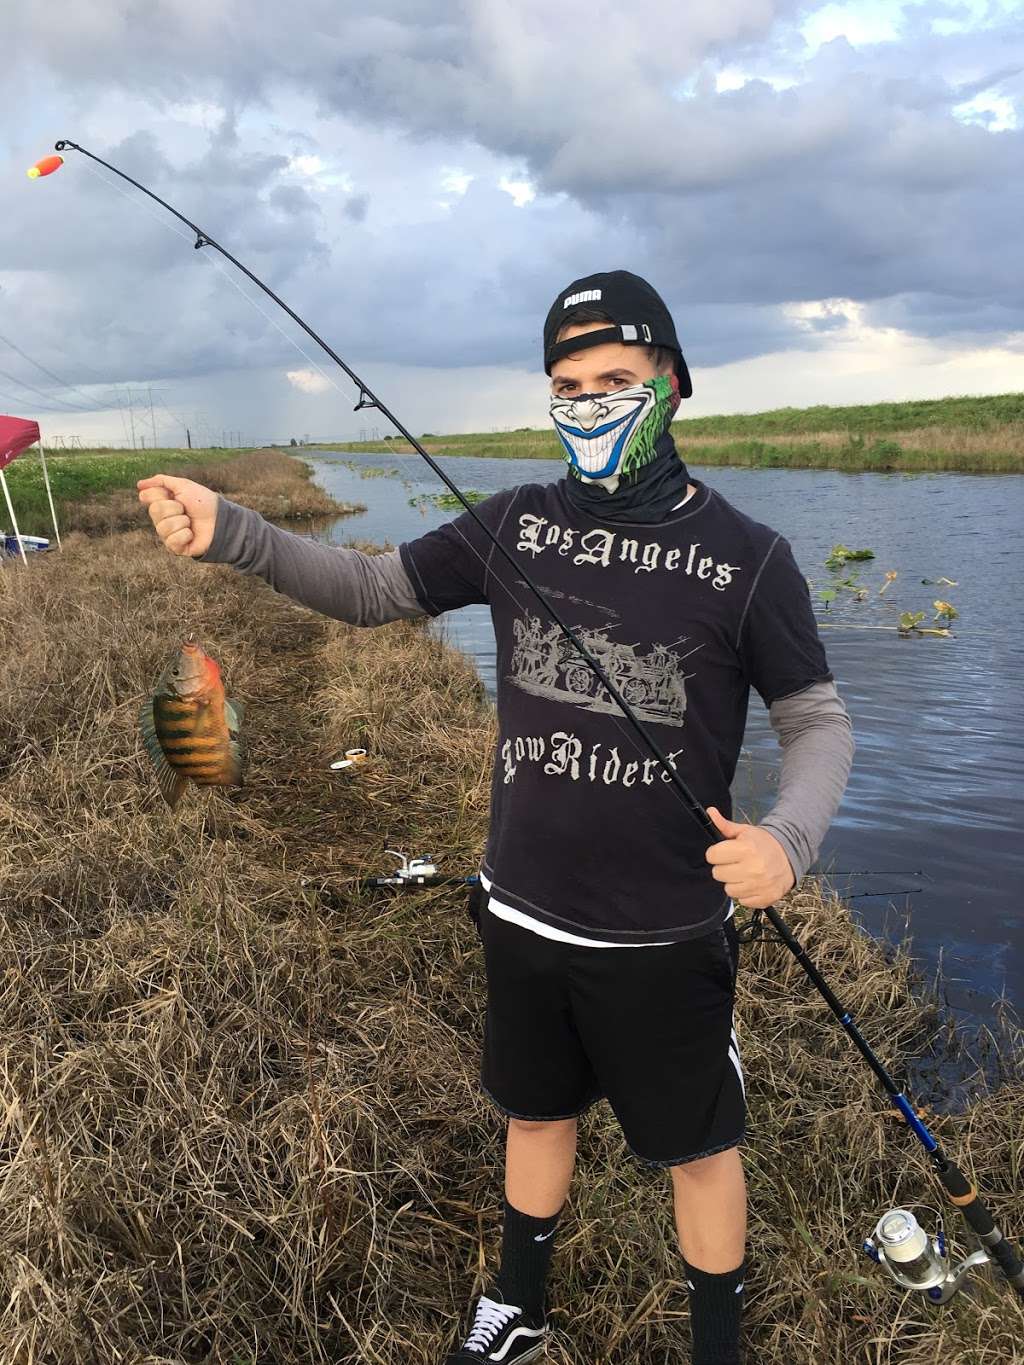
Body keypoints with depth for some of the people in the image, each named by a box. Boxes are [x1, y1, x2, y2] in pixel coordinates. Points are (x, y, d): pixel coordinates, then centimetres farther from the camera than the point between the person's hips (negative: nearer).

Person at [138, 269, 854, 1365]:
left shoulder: (745, 555, -12)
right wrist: (227, 533, -14)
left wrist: (788, 837, -25)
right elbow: (370, 588, 0)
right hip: (522, 909, 4)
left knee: (697, 1148, 15)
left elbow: (817, 719, -5)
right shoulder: (518, 524, -3)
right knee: (534, 1111, 25)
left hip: (664, 934, -3)